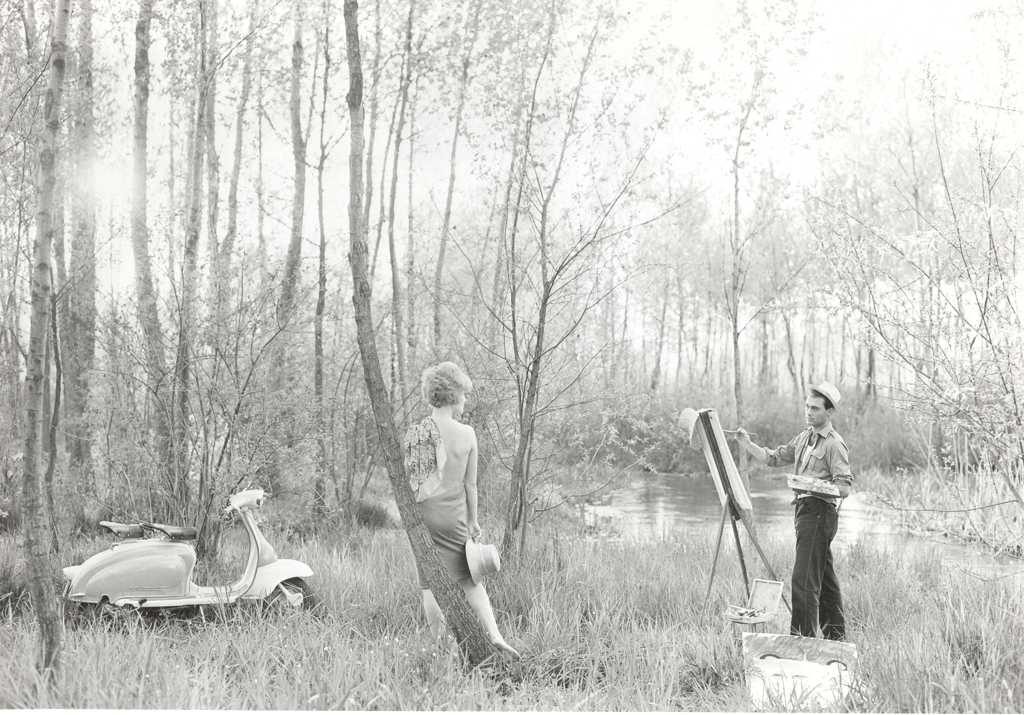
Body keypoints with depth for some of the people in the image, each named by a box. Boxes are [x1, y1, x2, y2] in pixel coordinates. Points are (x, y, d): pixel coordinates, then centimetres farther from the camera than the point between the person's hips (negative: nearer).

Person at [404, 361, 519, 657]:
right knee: (469, 579, 11)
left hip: (422, 513, 0)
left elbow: (406, 479, -2)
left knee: (429, 583, 8)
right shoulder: (467, 434, -4)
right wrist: (473, 519, 14)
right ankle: (494, 634, 0)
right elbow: (470, 484, 2)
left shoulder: (414, 433, -5)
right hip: (453, 514, 0)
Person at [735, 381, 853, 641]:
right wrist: (747, 444, 6)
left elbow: (844, 487, -16)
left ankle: (802, 635, -9)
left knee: (804, 578, -11)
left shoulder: (834, 444, -9)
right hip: (804, 510, 9)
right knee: (824, 578, 15)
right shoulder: (803, 438, 17)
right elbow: (774, 458, 18)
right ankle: (836, 635, 23)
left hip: (819, 511, -9)